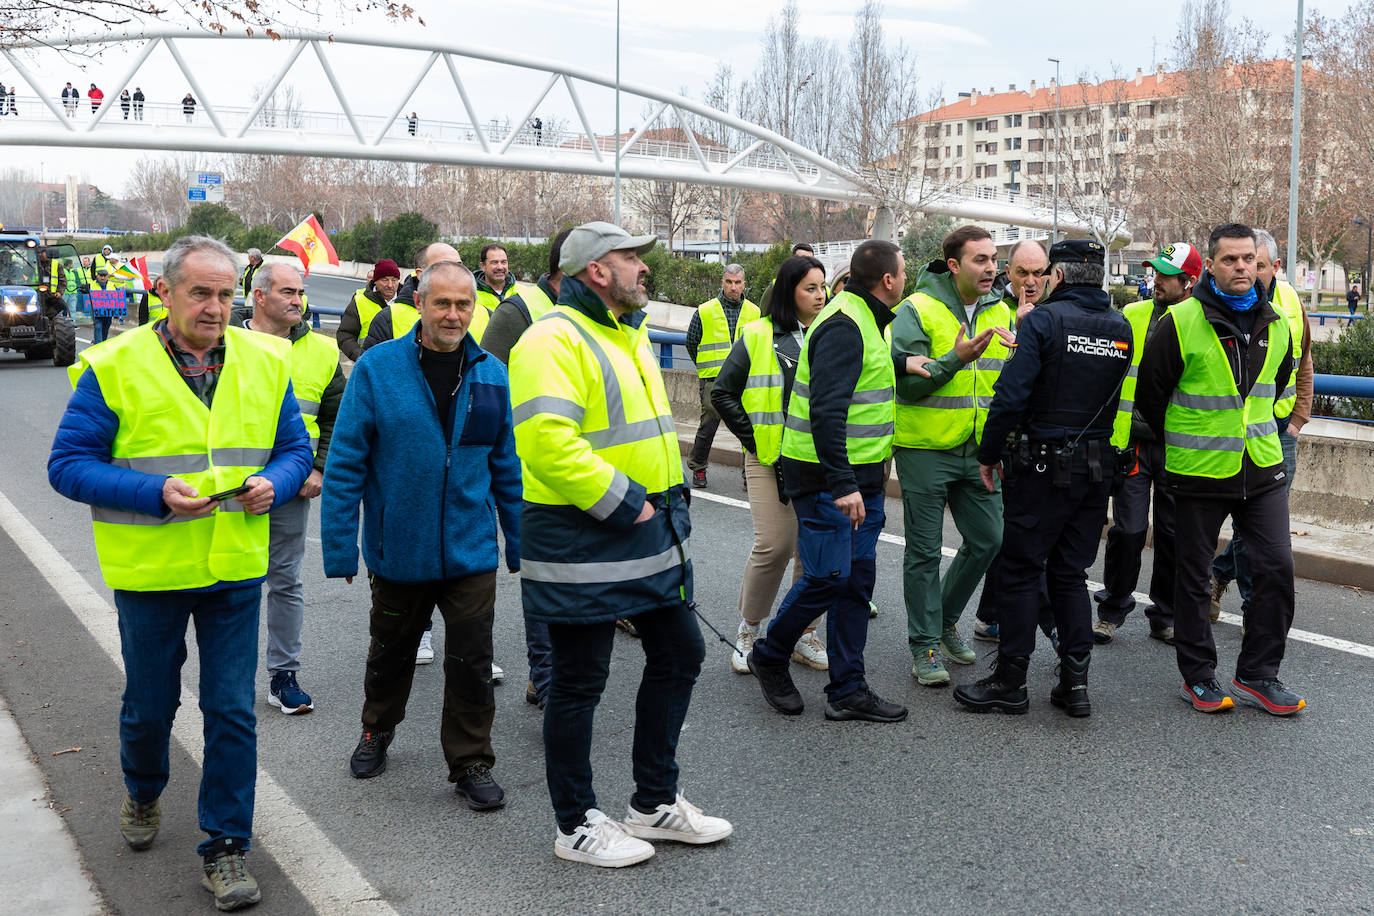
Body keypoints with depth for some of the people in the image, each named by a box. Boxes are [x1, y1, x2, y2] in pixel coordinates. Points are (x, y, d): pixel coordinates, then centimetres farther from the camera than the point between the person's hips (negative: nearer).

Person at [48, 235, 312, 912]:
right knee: (149, 704, 17)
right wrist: (155, 493, -21)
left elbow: (295, 448, 10)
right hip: (150, 572, -1)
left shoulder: (265, 362, 2)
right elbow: (68, 464, -8)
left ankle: (225, 848, 18)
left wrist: (275, 483, -13)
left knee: (232, 711, 4)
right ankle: (142, 793, 49)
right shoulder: (113, 367, -8)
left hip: (236, 572, 2)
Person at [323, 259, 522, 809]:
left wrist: (520, 543, 6)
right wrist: (340, 547, -9)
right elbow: (345, 463, -7)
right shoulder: (378, 369, -8)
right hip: (397, 551, -1)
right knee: (391, 651, 19)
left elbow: (507, 467, 6)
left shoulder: (491, 376, 0)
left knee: (471, 661, 3)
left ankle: (471, 765, 20)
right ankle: (377, 732, 44)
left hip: (471, 552, 1)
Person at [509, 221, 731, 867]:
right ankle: (577, 825, 21)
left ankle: (655, 803, 32)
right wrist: (624, 500, -23)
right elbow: (548, 441, -29)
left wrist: (667, 500, 13)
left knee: (679, 653, 16)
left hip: (648, 530, 10)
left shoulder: (629, 333, 15)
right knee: (579, 682, 4)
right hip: (581, 543, -10)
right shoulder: (555, 339, -16)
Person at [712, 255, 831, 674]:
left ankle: (804, 634, 19)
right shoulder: (758, 336, 1)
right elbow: (722, 392, 3)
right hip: (771, 460, -4)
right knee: (774, 545, -11)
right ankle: (747, 631, 9)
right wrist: (753, 439, -3)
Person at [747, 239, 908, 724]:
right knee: (827, 577, -7)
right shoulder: (843, 325, -18)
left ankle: (848, 690, 15)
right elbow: (825, 410, -26)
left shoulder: (865, 319, 15)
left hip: (860, 476, 10)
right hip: (828, 478, -10)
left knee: (857, 578, 9)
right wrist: (841, 484, -28)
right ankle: (769, 657, 16)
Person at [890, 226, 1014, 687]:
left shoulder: (1000, 312, 7)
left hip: (978, 450, 6)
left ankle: (946, 618, 31)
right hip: (925, 449, -5)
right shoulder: (918, 310, -11)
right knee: (924, 551, 3)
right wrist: (955, 359, -27)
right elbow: (906, 384, -16)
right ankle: (925, 644, 15)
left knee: (988, 539, 9)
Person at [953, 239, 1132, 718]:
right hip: (1099, 465, 6)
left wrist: (988, 453, -7)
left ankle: (1010, 681, 7)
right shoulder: (1121, 328, 8)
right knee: (1070, 573, 13)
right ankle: (1074, 682, 12)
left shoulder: (1045, 319, -11)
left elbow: (1011, 393, -17)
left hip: (1046, 466, -6)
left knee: (1021, 571, 3)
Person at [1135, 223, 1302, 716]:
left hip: (1263, 470, 4)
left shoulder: (1274, 324, 6)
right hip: (1199, 472, -4)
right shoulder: (1182, 322, -10)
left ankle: (1257, 674, 15)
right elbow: (1149, 392, -1)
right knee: (1194, 575, 6)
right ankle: (1198, 676, 19)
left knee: (1276, 567, 2)